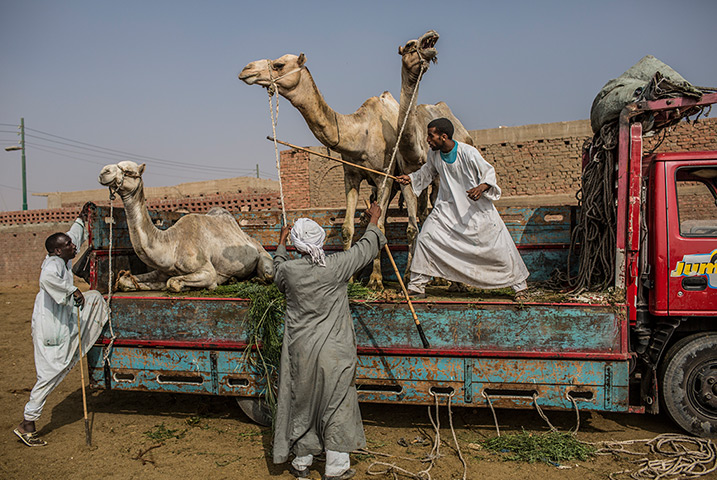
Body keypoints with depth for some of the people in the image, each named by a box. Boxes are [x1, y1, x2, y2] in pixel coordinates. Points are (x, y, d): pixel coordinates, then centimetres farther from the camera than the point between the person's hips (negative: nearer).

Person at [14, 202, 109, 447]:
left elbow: (72, 236, 31)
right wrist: (72, 291, -32)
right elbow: (47, 278, -42)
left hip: (64, 323, 10)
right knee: (50, 375, -3)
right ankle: (26, 424, 8)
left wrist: (81, 220, 36)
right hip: (51, 329, -10)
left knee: (95, 297, 15)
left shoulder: (61, 260, 11)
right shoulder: (54, 264, -17)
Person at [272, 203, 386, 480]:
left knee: (301, 403, 17)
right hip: (333, 352, -1)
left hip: (301, 351, 2)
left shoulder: (288, 270, -11)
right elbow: (367, 247, 2)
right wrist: (374, 221, 20)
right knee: (337, 404, 12)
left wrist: (281, 244, 32)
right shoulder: (337, 266, -15)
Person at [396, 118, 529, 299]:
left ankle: (519, 284, 21)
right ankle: (417, 286, 4)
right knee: (425, 238, -8)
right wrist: (411, 179, 0)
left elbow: (489, 172, -11)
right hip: (448, 207, 4)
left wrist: (481, 188, -31)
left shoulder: (468, 153, -19)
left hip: (477, 208, -4)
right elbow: (427, 172, 17)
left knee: (499, 245, -1)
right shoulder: (434, 154, -3)